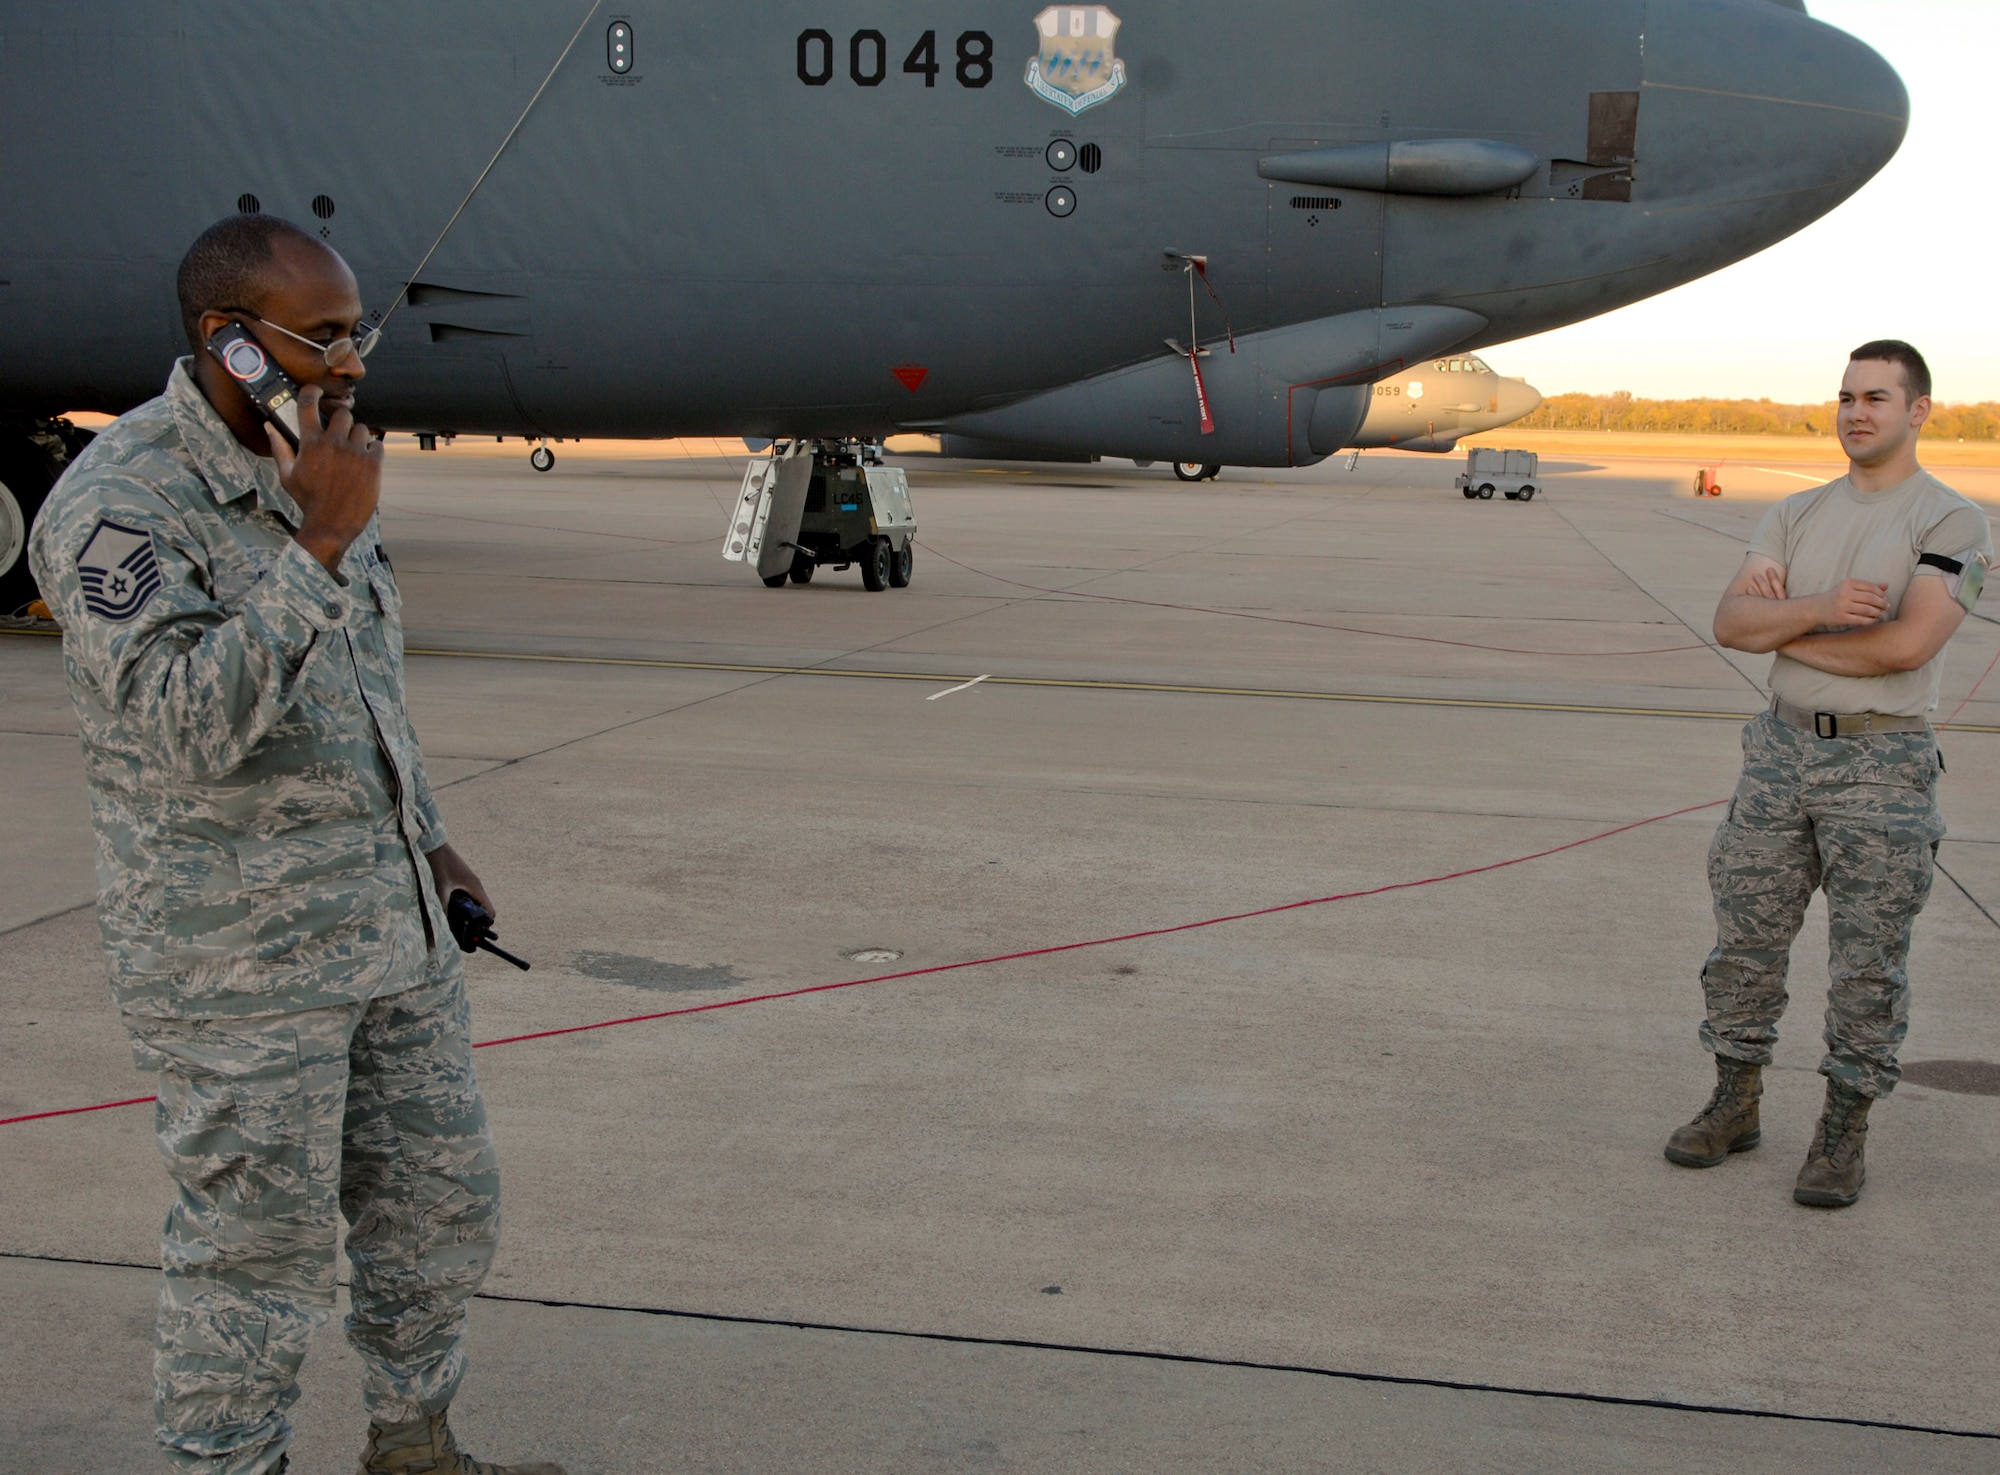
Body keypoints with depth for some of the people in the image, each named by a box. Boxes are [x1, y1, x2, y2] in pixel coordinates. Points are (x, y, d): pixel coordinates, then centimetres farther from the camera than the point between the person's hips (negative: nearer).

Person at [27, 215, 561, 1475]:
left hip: (388, 926, 8)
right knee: (259, 1252, 4)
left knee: (443, 1203, 16)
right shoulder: (120, 504, -18)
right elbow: (179, 730, -30)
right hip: (239, 958, -8)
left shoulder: (308, 471, 8)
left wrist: (426, 842, 17)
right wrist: (321, 546, -29)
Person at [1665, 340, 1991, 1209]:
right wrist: (1818, 608, -21)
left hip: (1882, 766, -5)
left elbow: (1905, 645, -21)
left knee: (1869, 960, 1)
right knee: (1745, 938, 8)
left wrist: (1782, 627, -8)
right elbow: (1730, 622, -2)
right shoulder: (1797, 515, 10)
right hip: (1783, 751, 5)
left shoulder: (1953, 524, -6)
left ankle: (1844, 1132, 14)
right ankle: (1735, 1105, 23)